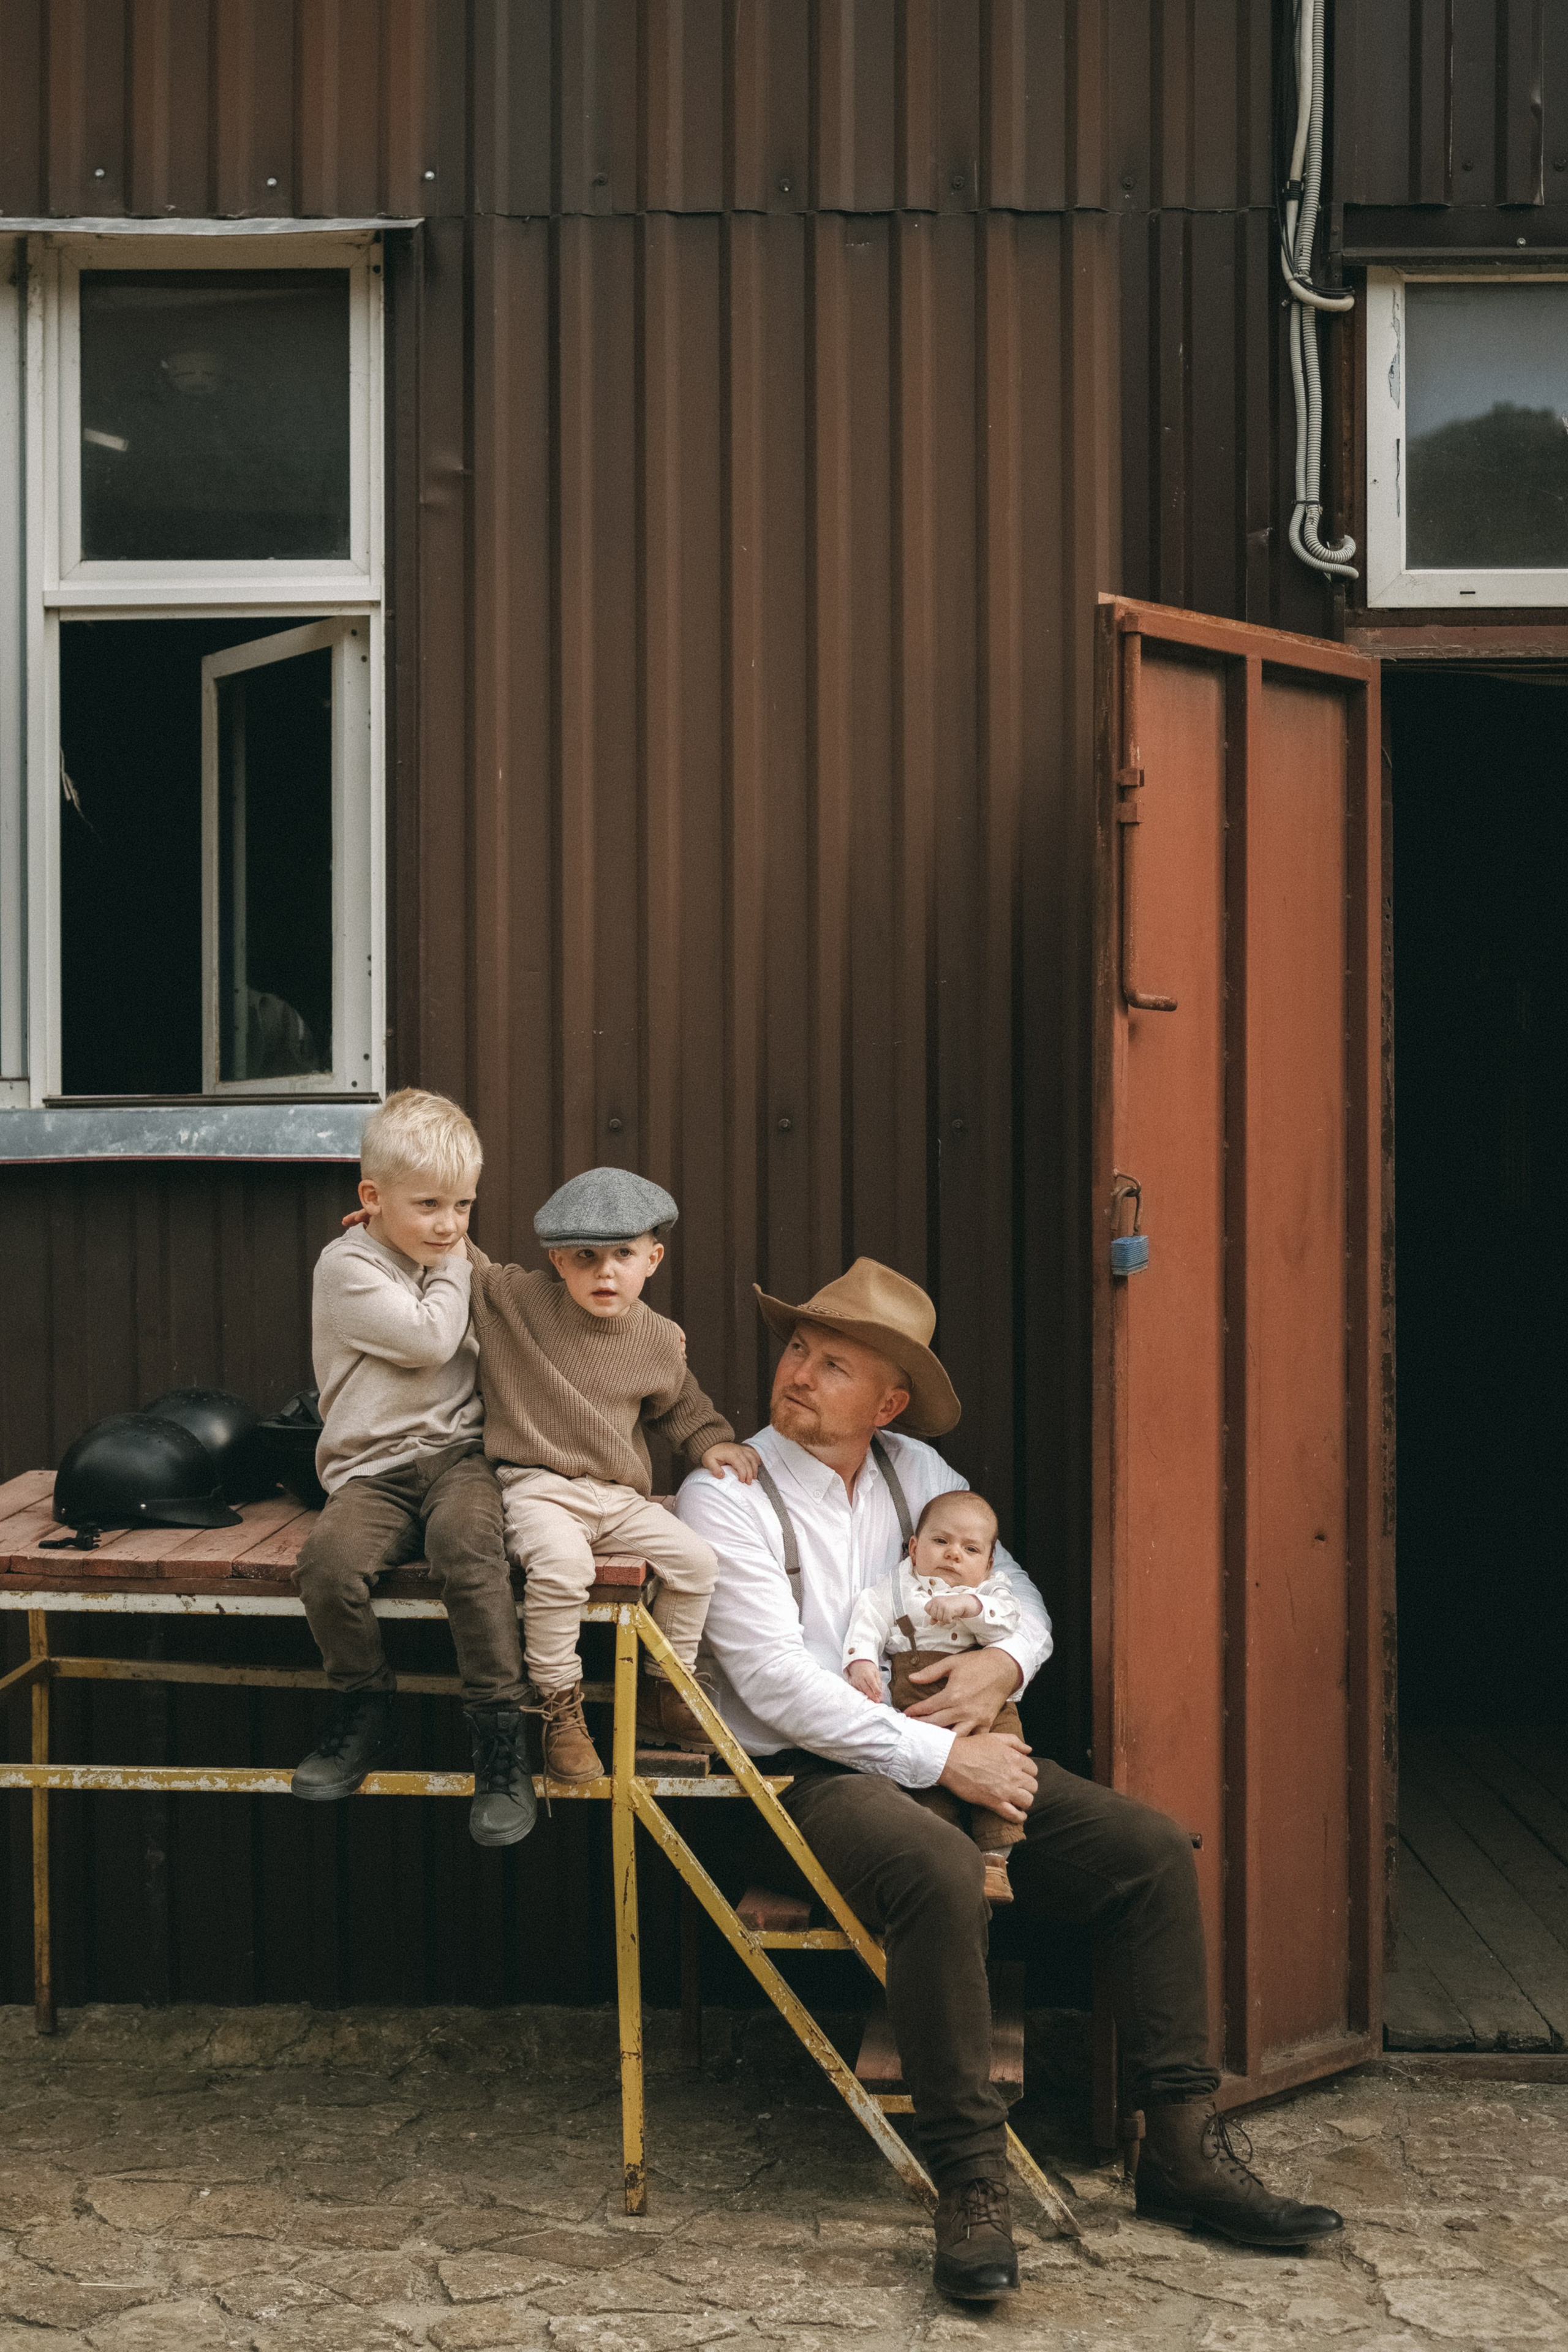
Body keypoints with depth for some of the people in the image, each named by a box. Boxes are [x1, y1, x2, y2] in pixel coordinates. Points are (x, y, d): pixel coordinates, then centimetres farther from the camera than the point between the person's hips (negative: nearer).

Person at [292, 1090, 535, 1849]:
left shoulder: (451, 1260, 18)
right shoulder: (347, 1266, -3)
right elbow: (430, 1340, -14)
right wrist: (453, 1268, 1)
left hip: (459, 1453, 3)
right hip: (373, 1470, -2)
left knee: (466, 1538, -31)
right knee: (328, 1558, -31)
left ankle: (500, 1730, -23)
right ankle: (366, 1706, -3)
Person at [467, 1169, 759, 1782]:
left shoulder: (660, 1341, 4)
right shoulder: (516, 1300, -6)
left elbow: (677, 1404, 23)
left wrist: (710, 1440, 8)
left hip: (619, 1497, 5)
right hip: (536, 1488, -4)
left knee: (696, 1560, -11)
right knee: (561, 1563, -35)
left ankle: (663, 1694, 10)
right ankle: (557, 1705, -16)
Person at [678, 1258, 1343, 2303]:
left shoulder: (915, 1469, 11)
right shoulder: (729, 1495, -8)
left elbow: (1015, 1587, 20)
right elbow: (773, 1679, -17)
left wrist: (1007, 1658, -6)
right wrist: (941, 1755, -19)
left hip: (954, 1754, 6)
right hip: (815, 1775, -6)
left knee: (1152, 1846, -11)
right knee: (940, 1869, -37)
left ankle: (1184, 2148, -3)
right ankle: (971, 2178, -25)